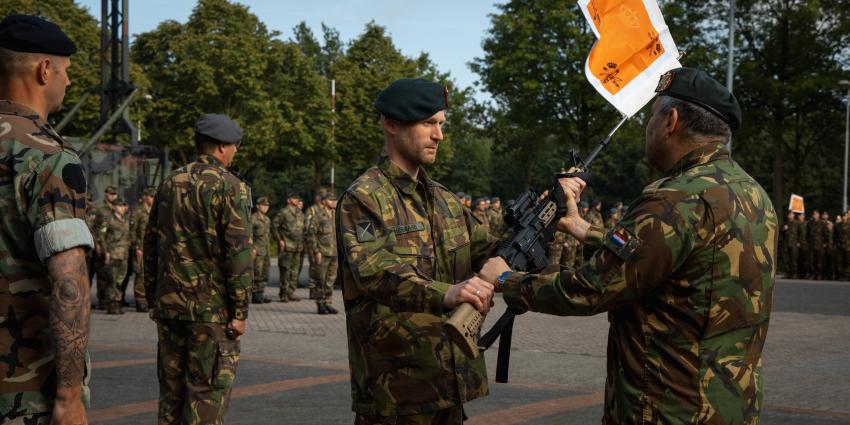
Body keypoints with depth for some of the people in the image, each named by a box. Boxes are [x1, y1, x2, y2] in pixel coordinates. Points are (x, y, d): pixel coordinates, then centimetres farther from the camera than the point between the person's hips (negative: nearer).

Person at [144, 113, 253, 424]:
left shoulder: (170, 183, 11)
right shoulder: (231, 187, -9)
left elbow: (151, 244, 13)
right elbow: (238, 252, -15)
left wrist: (153, 299, 19)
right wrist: (240, 311, -11)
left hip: (169, 305, 6)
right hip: (213, 307, -6)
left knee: (172, 386, 13)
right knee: (208, 391, -2)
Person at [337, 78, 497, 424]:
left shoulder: (444, 199, 14)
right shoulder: (363, 198, -11)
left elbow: (488, 251, 11)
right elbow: (373, 273, -26)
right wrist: (445, 294, -42)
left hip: (450, 385, 7)